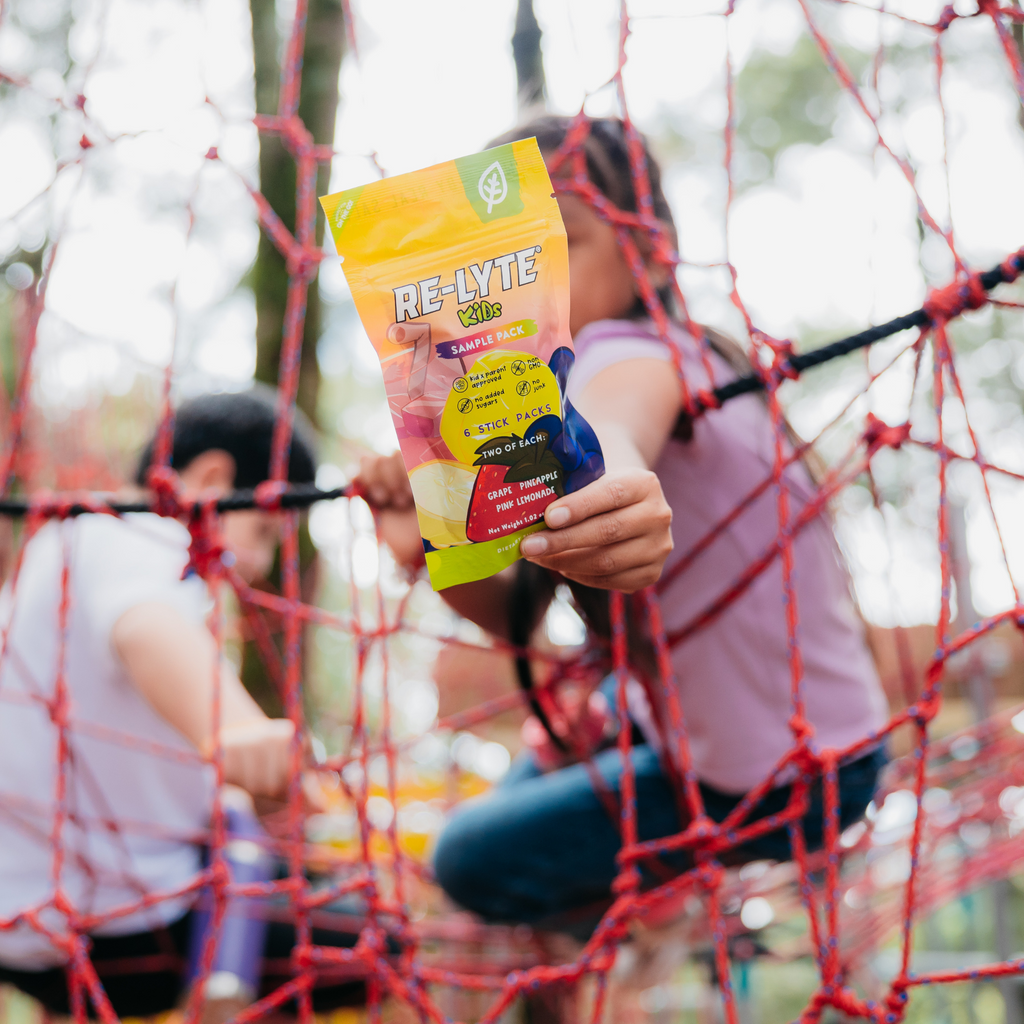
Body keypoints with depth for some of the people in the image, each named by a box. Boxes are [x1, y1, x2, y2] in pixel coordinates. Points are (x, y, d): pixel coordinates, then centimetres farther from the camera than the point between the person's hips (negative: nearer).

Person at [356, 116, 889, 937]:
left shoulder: (632, 353, -26)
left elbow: (607, 437, -56)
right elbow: (520, 615, -7)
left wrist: (609, 489, -79)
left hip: (778, 790, -9)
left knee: (475, 857, 5)